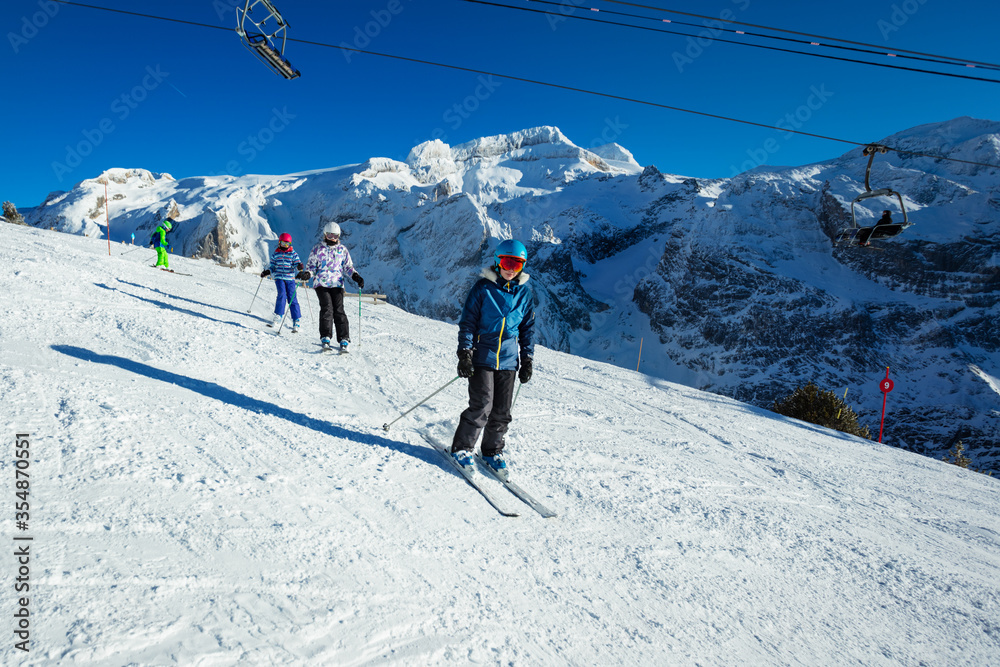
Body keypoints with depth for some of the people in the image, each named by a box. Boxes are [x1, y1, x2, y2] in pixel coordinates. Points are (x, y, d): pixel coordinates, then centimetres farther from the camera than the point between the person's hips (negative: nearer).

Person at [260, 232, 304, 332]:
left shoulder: (293, 253, 7)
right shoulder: (275, 254, 12)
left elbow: (297, 263, 1)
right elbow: (272, 266, 18)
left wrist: (299, 267, -22)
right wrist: (267, 272, -1)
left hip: (290, 278, -1)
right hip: (279, 278, 1)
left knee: (292, 299, -6)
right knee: (282, 295, -21)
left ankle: (296, 322, -3)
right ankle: (278, 316, -11)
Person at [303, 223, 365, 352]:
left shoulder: (342, 250, 13)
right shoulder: (318, 249, 8)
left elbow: (348, 266, 17)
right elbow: (311, 265, 12)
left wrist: (356, 276, 0)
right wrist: (308, 273, -9)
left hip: (337, 284, 1)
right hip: (321, 283, -1)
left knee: (339, 310, -10)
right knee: (327, 308, -17)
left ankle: (344, 340, -10)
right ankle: (325, 337, -13)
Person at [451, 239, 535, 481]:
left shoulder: (524, 292, 7)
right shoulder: (483, 287, -4)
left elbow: (528, 327, 14)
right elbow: (468, 321, -3)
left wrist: (527, 359, 11)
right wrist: (465, 353, -9)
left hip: (508, 360, 4)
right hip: (482, 357, -3)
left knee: (501, 411, 6)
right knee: (481, 406, -9)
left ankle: (492, 451, 24)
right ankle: (462, 448, 10)